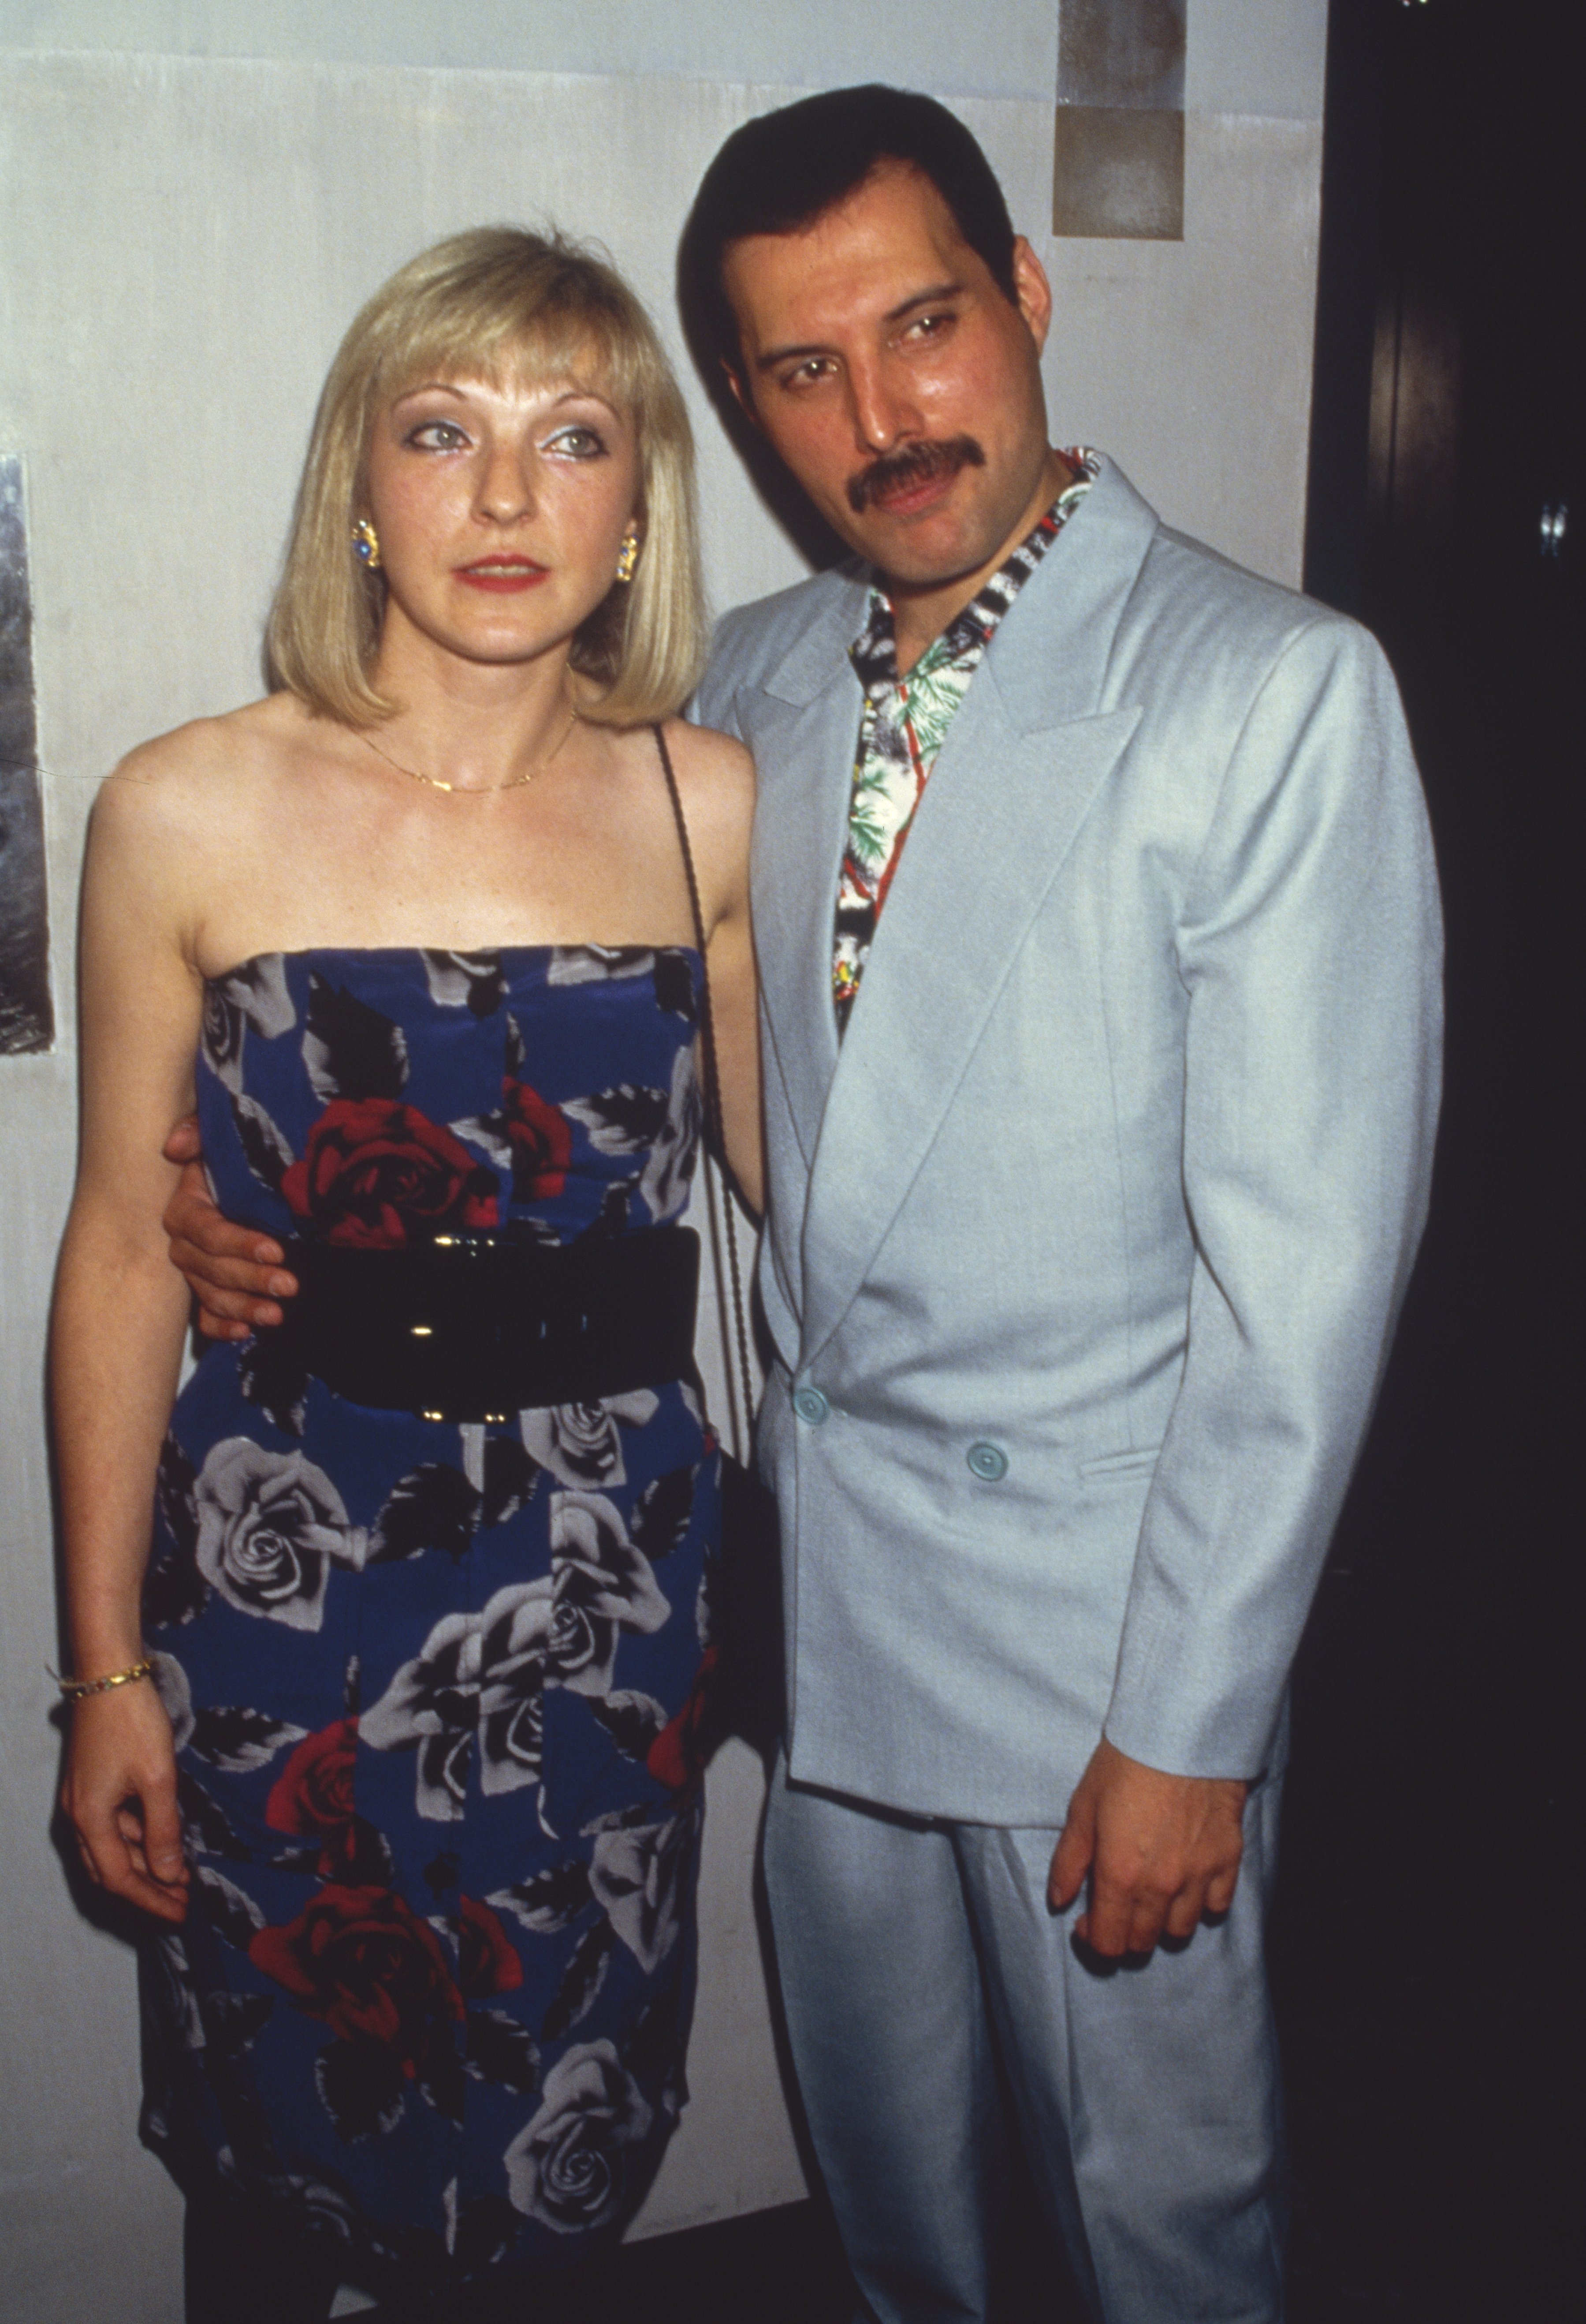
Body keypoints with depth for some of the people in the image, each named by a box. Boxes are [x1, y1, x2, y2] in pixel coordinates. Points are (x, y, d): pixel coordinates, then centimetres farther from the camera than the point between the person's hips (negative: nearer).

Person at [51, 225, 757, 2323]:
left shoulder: (710, 806, -3)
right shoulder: (193, 816, -8)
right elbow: (124, 1249, -4)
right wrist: (107, 1670, -1)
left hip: (613, 1561, 2)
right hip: (286, 1560, -1)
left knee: (548, 2128, 19)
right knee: (277, 2152, 17)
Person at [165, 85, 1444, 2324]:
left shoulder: (1278, 692, -16)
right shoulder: (753, 686, 3)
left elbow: (1307, 1260, -17)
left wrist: (1193, 1723, -15)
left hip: (1099, 1593, -5)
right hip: (819, 1568, 5)